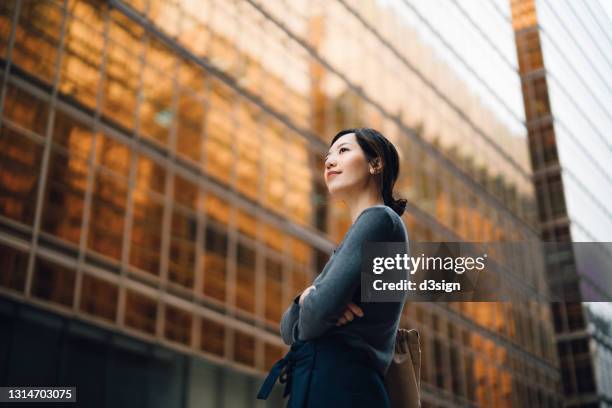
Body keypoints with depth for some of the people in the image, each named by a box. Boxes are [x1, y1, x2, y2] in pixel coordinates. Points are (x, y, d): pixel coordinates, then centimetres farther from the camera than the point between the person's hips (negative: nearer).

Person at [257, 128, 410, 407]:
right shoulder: (359, 234, 21)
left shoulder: (378, 218, -6)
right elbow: (289, 330, 16)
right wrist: (307, 297, -5)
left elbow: (321, 311, -19)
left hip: (338, 385, -9)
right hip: (318, 383, 9)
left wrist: (311, 301, 4)